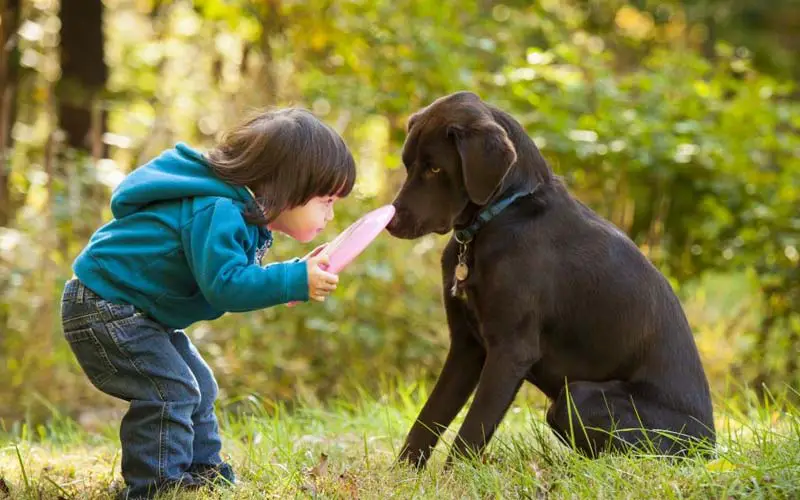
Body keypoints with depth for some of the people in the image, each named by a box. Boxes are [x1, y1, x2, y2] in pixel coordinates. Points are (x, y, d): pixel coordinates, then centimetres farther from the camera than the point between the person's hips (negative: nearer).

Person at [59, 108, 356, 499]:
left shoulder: (241, 213, 6)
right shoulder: (217, 214, -29)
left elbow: (229, 276, 13)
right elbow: (225, 285, -36)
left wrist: (295, 275, 3)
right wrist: (294, 281, -34)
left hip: (136, 313, 11)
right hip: (103, 308, -11)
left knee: (198, 387, 16)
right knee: (170, 391, -18)